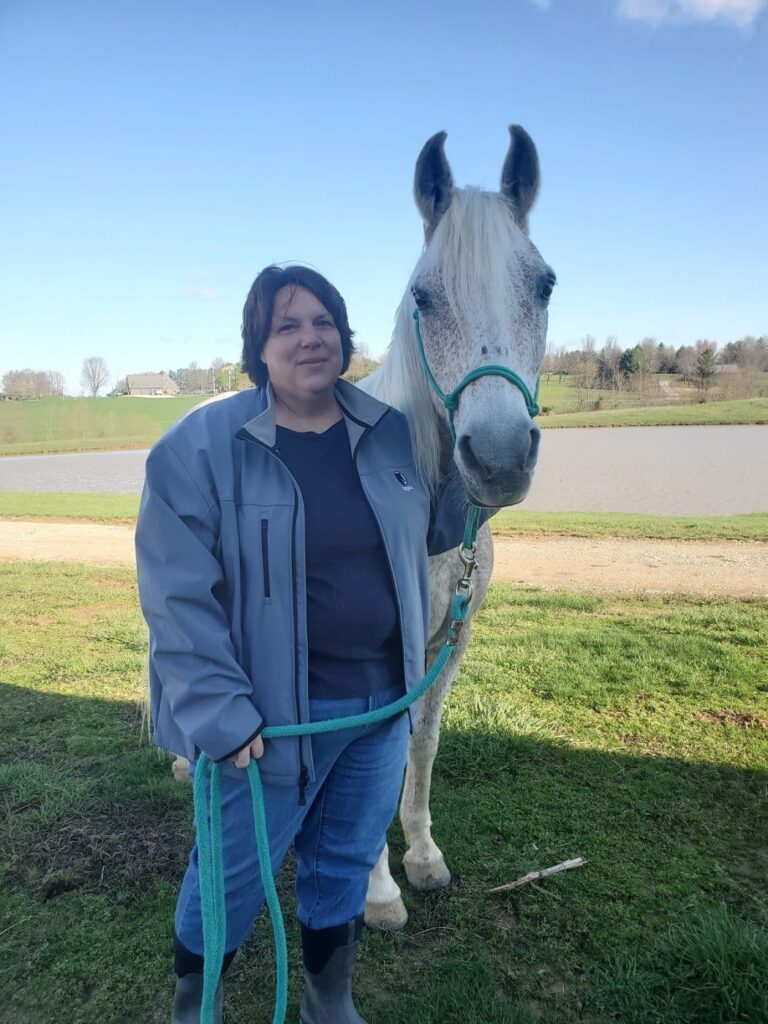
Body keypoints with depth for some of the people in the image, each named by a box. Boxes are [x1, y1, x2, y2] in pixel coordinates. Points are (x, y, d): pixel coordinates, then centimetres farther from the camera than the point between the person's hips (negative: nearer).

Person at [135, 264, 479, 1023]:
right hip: (273, 713, -4)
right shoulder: (199, 446, -14)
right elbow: (177, 597, -15)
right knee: (234, 875, 16)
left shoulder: (390, 431, 1)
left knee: (348, 864, 22)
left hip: (383, 700, 5)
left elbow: (429, 534, 13)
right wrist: (220, 712, -20)